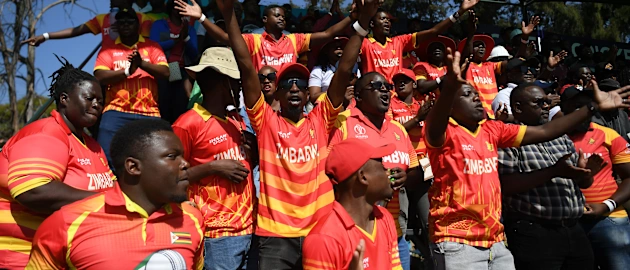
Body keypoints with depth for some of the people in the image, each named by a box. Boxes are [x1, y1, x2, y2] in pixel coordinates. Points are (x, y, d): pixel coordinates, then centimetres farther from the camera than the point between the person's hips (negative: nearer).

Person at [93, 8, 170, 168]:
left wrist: (142, 64, -15)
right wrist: (127, 71, -12)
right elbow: (99, 77, -1)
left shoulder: (152, 46, 13)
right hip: (116, 112, 0)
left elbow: (165, 73, 0)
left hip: (149, 113, 1)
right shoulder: (108, 48, 12)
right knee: (106, 159, -13)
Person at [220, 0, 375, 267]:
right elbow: (247, 67, -6)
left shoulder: (320, 120, 7)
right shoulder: (266, 121, 2)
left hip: (319, 231, 2)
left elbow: (344, 71, 1)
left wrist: (362, 22, -5)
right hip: (275, 234, -2)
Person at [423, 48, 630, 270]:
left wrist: (593, 107, 8)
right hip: (457, 243, -6)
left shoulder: (491, 130, 9)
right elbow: (434, 126, -33)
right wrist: (449, 87, -53)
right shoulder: (442, 132, -10)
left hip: (495, 241, 6)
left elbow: (543, 132, 11)